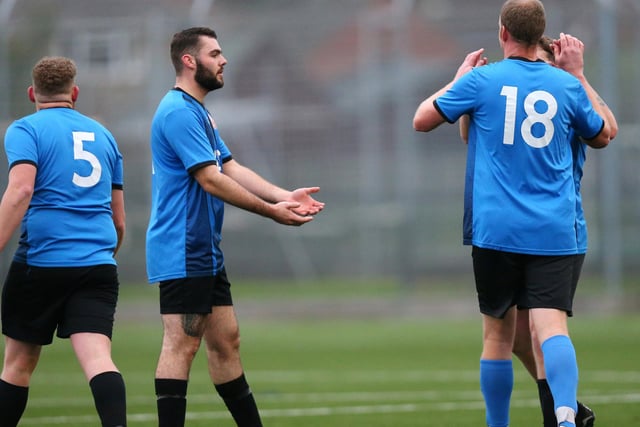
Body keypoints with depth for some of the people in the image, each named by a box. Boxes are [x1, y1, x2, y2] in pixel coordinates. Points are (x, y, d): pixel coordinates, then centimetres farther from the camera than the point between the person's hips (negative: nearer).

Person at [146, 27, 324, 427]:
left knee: (226, 341, 12)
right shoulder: (179, 112, -15)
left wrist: (285, 196, 0)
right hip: (183, 253, -10)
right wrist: (271, 211, -15)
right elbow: (212, 180, -19)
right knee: (181, 344, -11)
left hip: (206, 252, 10)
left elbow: (232, 168, 13)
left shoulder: (200, 114, 19)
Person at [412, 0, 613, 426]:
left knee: (498, 334, 11)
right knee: (552, 326, -12)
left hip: (496, 230, 0)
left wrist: (459, 78, 24)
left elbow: (422, 120, 12)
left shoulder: (481, 81, 0)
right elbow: (603, 136, 25)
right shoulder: (566, 84, 6)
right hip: (554, 232, 1)